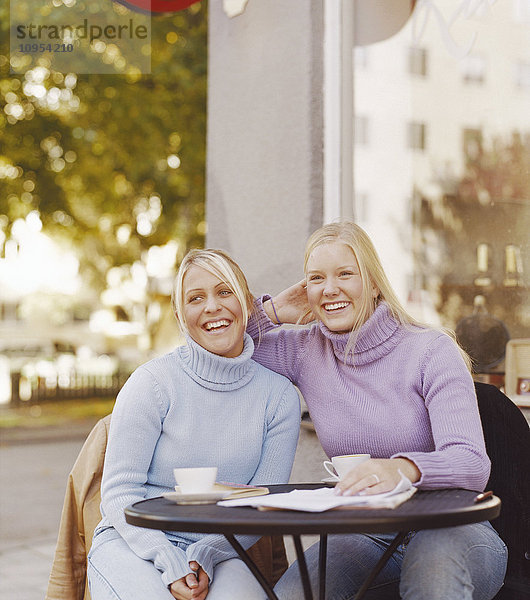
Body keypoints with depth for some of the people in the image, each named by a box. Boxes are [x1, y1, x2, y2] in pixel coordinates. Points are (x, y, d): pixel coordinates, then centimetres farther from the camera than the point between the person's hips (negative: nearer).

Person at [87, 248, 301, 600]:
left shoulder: (279, 396, 2)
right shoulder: (153, 383, -6)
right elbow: (118, 491, -6)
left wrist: (205, 556, -15)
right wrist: (170, 564, -19)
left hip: (217, 551, 2)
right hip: (132, 542, -1)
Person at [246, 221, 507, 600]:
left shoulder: (432, 351, -7)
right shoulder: (306, 351, 6)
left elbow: (472, 463, -20)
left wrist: (402, 468, -41)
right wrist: (272, 312, 1)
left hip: (448, 529, -3)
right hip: (364, 537, 3)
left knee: (434, 560, -39)